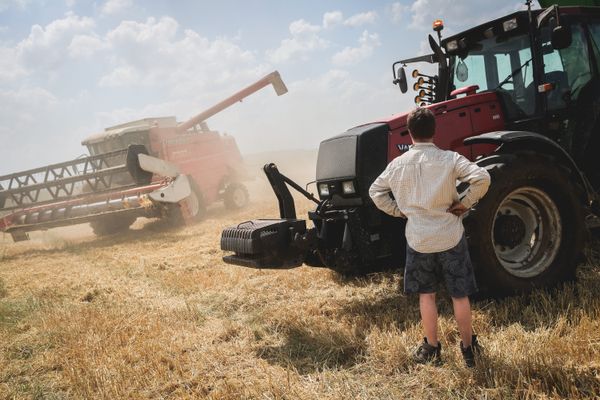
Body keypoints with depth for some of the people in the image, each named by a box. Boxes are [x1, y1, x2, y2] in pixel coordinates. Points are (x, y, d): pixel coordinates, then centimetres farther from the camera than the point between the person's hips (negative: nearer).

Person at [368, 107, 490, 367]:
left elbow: (375, 192, 6)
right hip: (450, 236, -1)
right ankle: (469, 348, 22)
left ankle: (431, 348, 21)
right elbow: (482, 178, -19)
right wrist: (464, 204, -8)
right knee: (460, 295, 11)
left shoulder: (398, 164, -1)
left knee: (426, 294, 16)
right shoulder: (450, 159, -8)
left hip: (418, 239, 2)